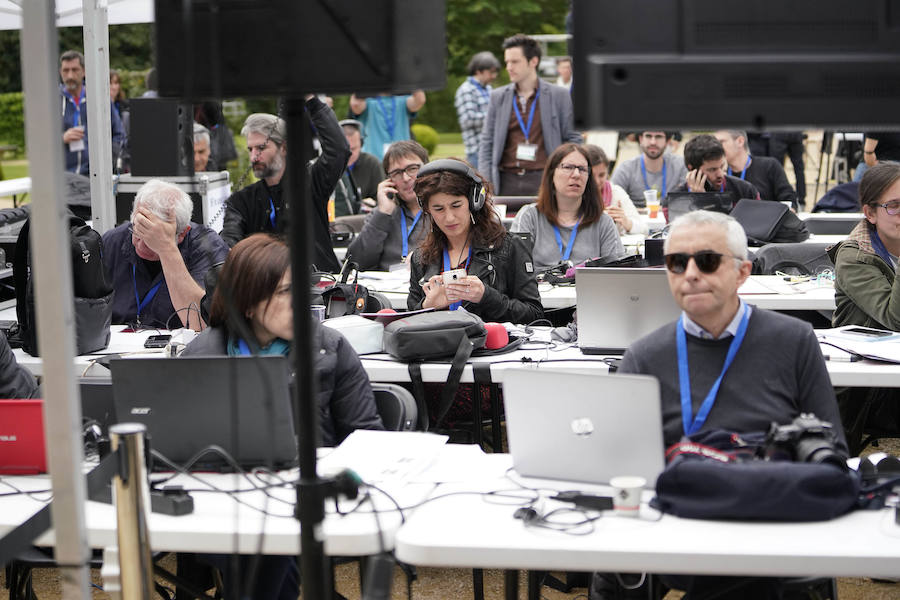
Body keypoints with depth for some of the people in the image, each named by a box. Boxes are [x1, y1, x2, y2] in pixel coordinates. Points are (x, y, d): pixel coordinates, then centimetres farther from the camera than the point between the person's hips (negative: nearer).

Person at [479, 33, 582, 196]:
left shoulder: (559, 96, 5)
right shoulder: (498, 97, 11)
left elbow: (572, 139, 9)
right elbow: (486, 142, 12)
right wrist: (485, 183, 3)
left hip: (543, 181, -2)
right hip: (507, 181, 2)